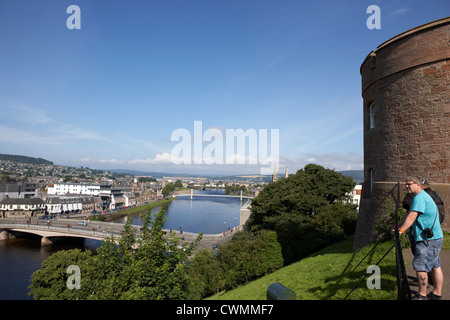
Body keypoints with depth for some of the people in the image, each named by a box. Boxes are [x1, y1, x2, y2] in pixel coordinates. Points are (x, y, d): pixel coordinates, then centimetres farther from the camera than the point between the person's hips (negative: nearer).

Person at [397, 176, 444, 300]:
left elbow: (412, 216, -24)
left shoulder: (419, 198, -17)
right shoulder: (423, 196, 17)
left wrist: (401, 230, -22)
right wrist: (398, 228, 16)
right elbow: (409, 215, 19)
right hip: (435, 237, 11)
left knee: (420, 266, -6)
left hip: (429, 240, -11)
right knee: (435, 266, 15)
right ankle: (437, 293, 24)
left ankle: (422, 295, 4)